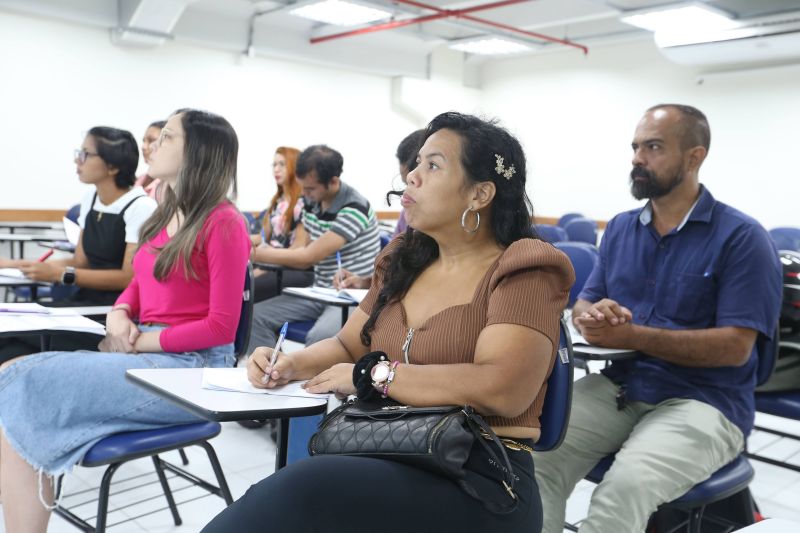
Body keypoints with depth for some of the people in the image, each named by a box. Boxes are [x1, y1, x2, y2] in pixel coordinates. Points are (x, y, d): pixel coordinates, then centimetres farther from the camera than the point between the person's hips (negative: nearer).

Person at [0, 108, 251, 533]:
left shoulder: (223, 223, -12)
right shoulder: (166, 214, 14)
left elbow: (220, 326, -15)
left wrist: (138, 342, -12)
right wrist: (118, 316, -1)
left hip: (189, 368, -8)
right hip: (145, 355, 8)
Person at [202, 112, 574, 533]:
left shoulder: (522, 274, -8)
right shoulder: (404, 261, 14)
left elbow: (501, 390, -23)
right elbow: (346, 346, 20)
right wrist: (292, 364, -2)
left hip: (481, 479, -6)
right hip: (389, 458, 6)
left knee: (307, 489, -31)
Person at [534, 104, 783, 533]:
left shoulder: (741, 237, -7)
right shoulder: (620, 228, 11)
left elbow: (735, 346, -13)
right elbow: (583, 305, 12)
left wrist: (631, 335, -19)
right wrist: (592, 316, -13)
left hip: (702, 401, -4)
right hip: (616, 387, 5)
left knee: (626, 486, -32)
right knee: (537, 454, -21)